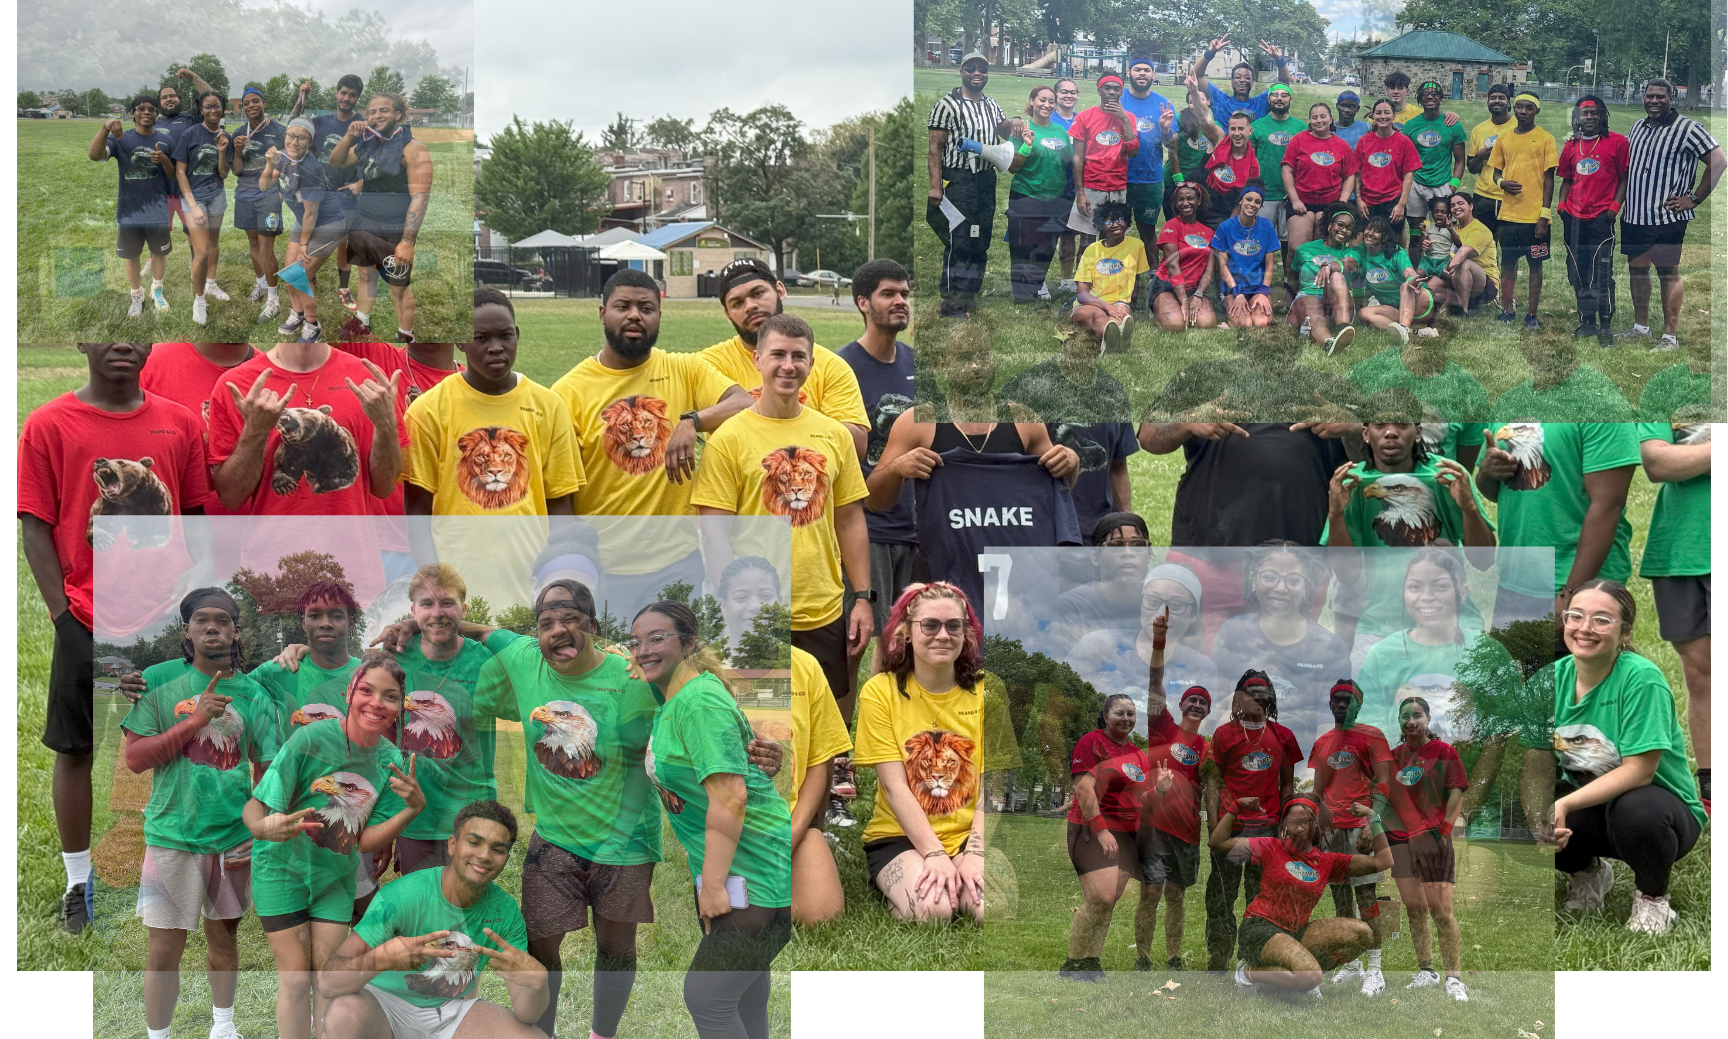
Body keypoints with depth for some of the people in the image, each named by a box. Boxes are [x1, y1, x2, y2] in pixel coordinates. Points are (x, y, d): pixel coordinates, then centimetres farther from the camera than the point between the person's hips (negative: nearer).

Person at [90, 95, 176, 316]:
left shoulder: (166, 140, 1)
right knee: (131, 256, 11)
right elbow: (95, 155, -24)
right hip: (129, 212, -1)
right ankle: (137, 296, 32)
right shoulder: (121, 139, -6)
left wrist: (164, 161, -17)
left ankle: (157, 290, 39)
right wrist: (105, 128, -41)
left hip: (158, 211, 1)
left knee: (159, 253, 15)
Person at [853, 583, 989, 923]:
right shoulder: (881, 691, -3)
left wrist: (974, 852, -20)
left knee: (990, 907, -30)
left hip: (972, 834, 2)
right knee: (931, 908, -32)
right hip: (901, 835, -2)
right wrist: (934, 854, -20)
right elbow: (895, 787, -8)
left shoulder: (980, 691, 3)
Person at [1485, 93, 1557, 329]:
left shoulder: (1545, 139, -3)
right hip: (1509, 213, 4)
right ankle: (1507, 310, 16)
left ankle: (1532, 314, 8)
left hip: (1535, 215, -4)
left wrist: (1545, 214, -9)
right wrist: (1502, 182, -9)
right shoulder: (1504, 139, 9)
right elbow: (1495, 171, 16)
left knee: (1535, 264, 3)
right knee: (1508, 261, 8)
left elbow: (1549, 178, -4)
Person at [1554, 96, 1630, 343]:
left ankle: (1606, 326, -4)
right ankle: (1587, 322, 19)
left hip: (1601, 218, -5)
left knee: (1602, 275, -9)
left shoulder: (1616, 142, 0)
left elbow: (1624, 179, 1)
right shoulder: (1571, 146, 13)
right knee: (1577, 275, 8)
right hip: (1573, 218, 5)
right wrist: (1561, 205, 5)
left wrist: (1614, 207, -10)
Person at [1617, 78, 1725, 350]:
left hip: (1667, 218, -7)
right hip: (1634, 215, 7)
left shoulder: (1688, 129, -10)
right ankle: (1640, 327, 26)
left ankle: (1670, 336, 1)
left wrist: (1694, 199, -13)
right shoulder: (1637, 127, 11)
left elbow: (1718, 162, -14)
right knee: (1637, 268, 13)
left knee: (1668, 273, -3)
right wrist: (1623, 200, 13)